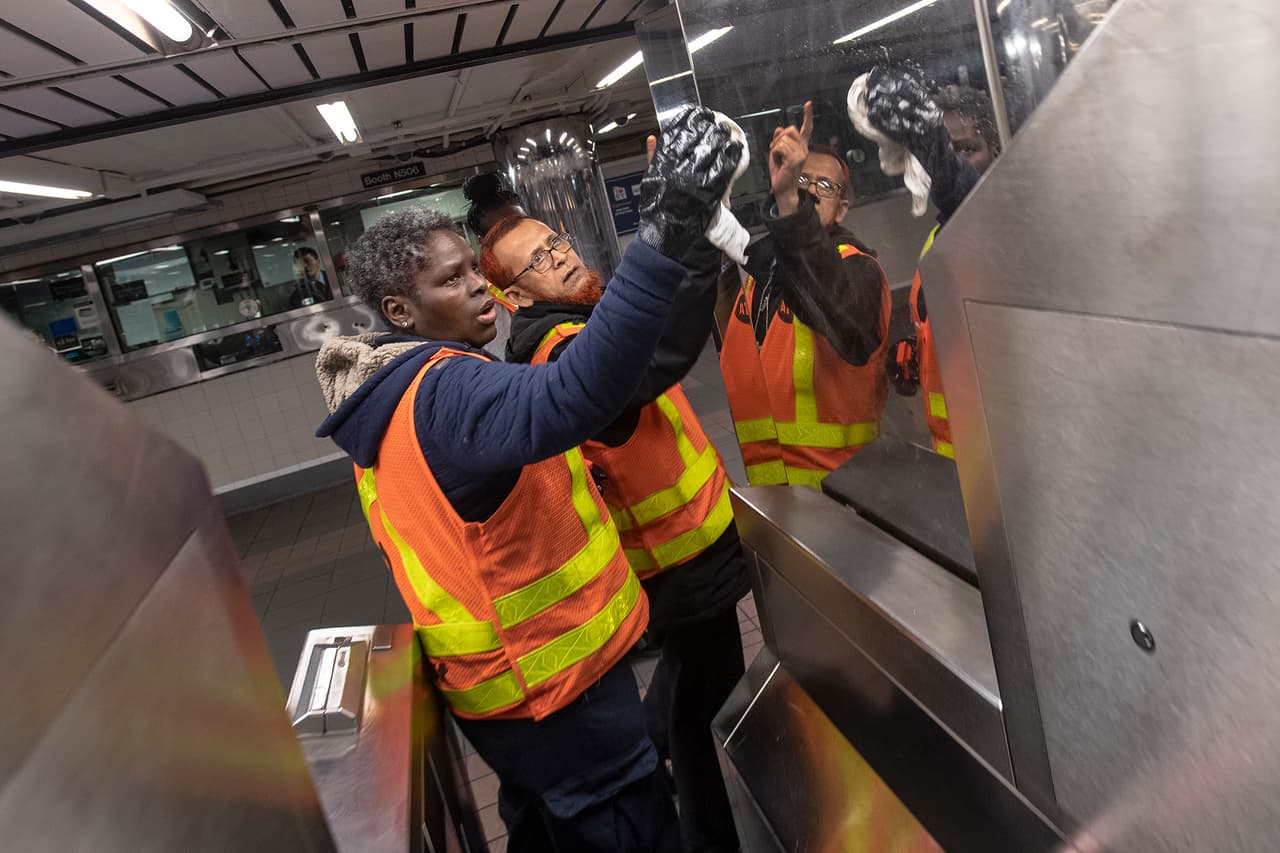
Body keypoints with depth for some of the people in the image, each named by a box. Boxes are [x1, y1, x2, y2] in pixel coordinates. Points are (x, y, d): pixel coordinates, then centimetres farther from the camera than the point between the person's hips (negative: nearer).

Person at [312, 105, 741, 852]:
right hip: (557, 680, -9)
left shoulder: (392, 399, 6)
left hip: (510, 677, 9)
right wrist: (664, 240, -52)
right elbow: (573, 397, -48)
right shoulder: (447, 392, -27)